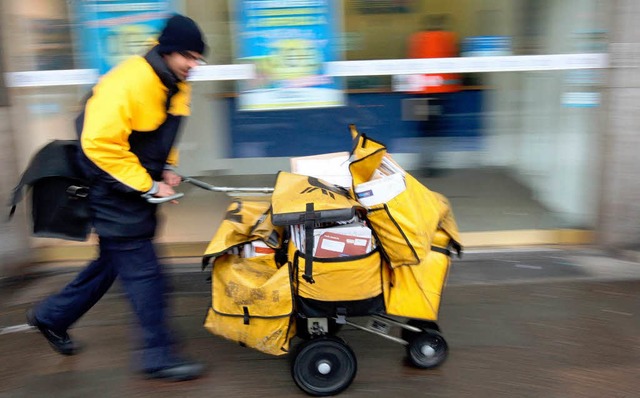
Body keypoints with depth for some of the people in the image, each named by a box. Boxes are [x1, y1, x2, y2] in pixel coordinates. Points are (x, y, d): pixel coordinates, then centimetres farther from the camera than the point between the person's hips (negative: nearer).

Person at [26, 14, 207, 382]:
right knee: (143, 271, -5)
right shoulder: (127, 84, -25)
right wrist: (147, 185, -24)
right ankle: (158, 355, 8)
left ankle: (52, 316, 39)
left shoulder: (176, 86, 5)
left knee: (114, 261, 20)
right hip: (114, 189, -10)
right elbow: (100, 143, -28)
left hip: (138, 188, 10)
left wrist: (166, 168, 3)